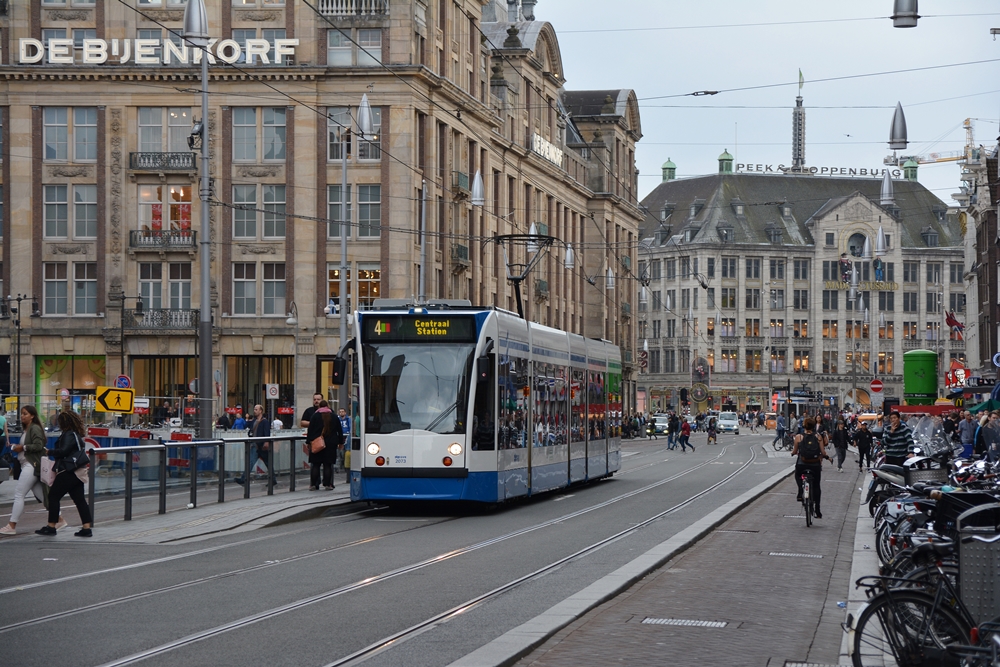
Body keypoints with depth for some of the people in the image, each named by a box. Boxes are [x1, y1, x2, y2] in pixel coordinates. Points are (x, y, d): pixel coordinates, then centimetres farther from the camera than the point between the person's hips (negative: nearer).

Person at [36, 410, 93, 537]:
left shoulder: (69, 435, -13)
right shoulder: (77, 434, 16)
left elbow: (63, 451, -24)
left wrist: (49, 452, -12)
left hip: (67, 473, -9)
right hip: (77, 472, 9)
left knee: (53, 496, 0)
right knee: (79, 499, 7)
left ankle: (51, 526, 1)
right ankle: (87, 528, 2)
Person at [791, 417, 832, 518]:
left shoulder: (799, 437, -6)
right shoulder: (818, 437, -3)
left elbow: (794, 451, 1)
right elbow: (823, 453, -4)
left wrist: (793, 452, 24)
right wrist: (828, 458, 16)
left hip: (802, 464, -1)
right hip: (815, 465, 1)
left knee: (798, 476, 32)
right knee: (816, 487, 15)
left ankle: (801, 493, 5)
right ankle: (817, 511, 14)